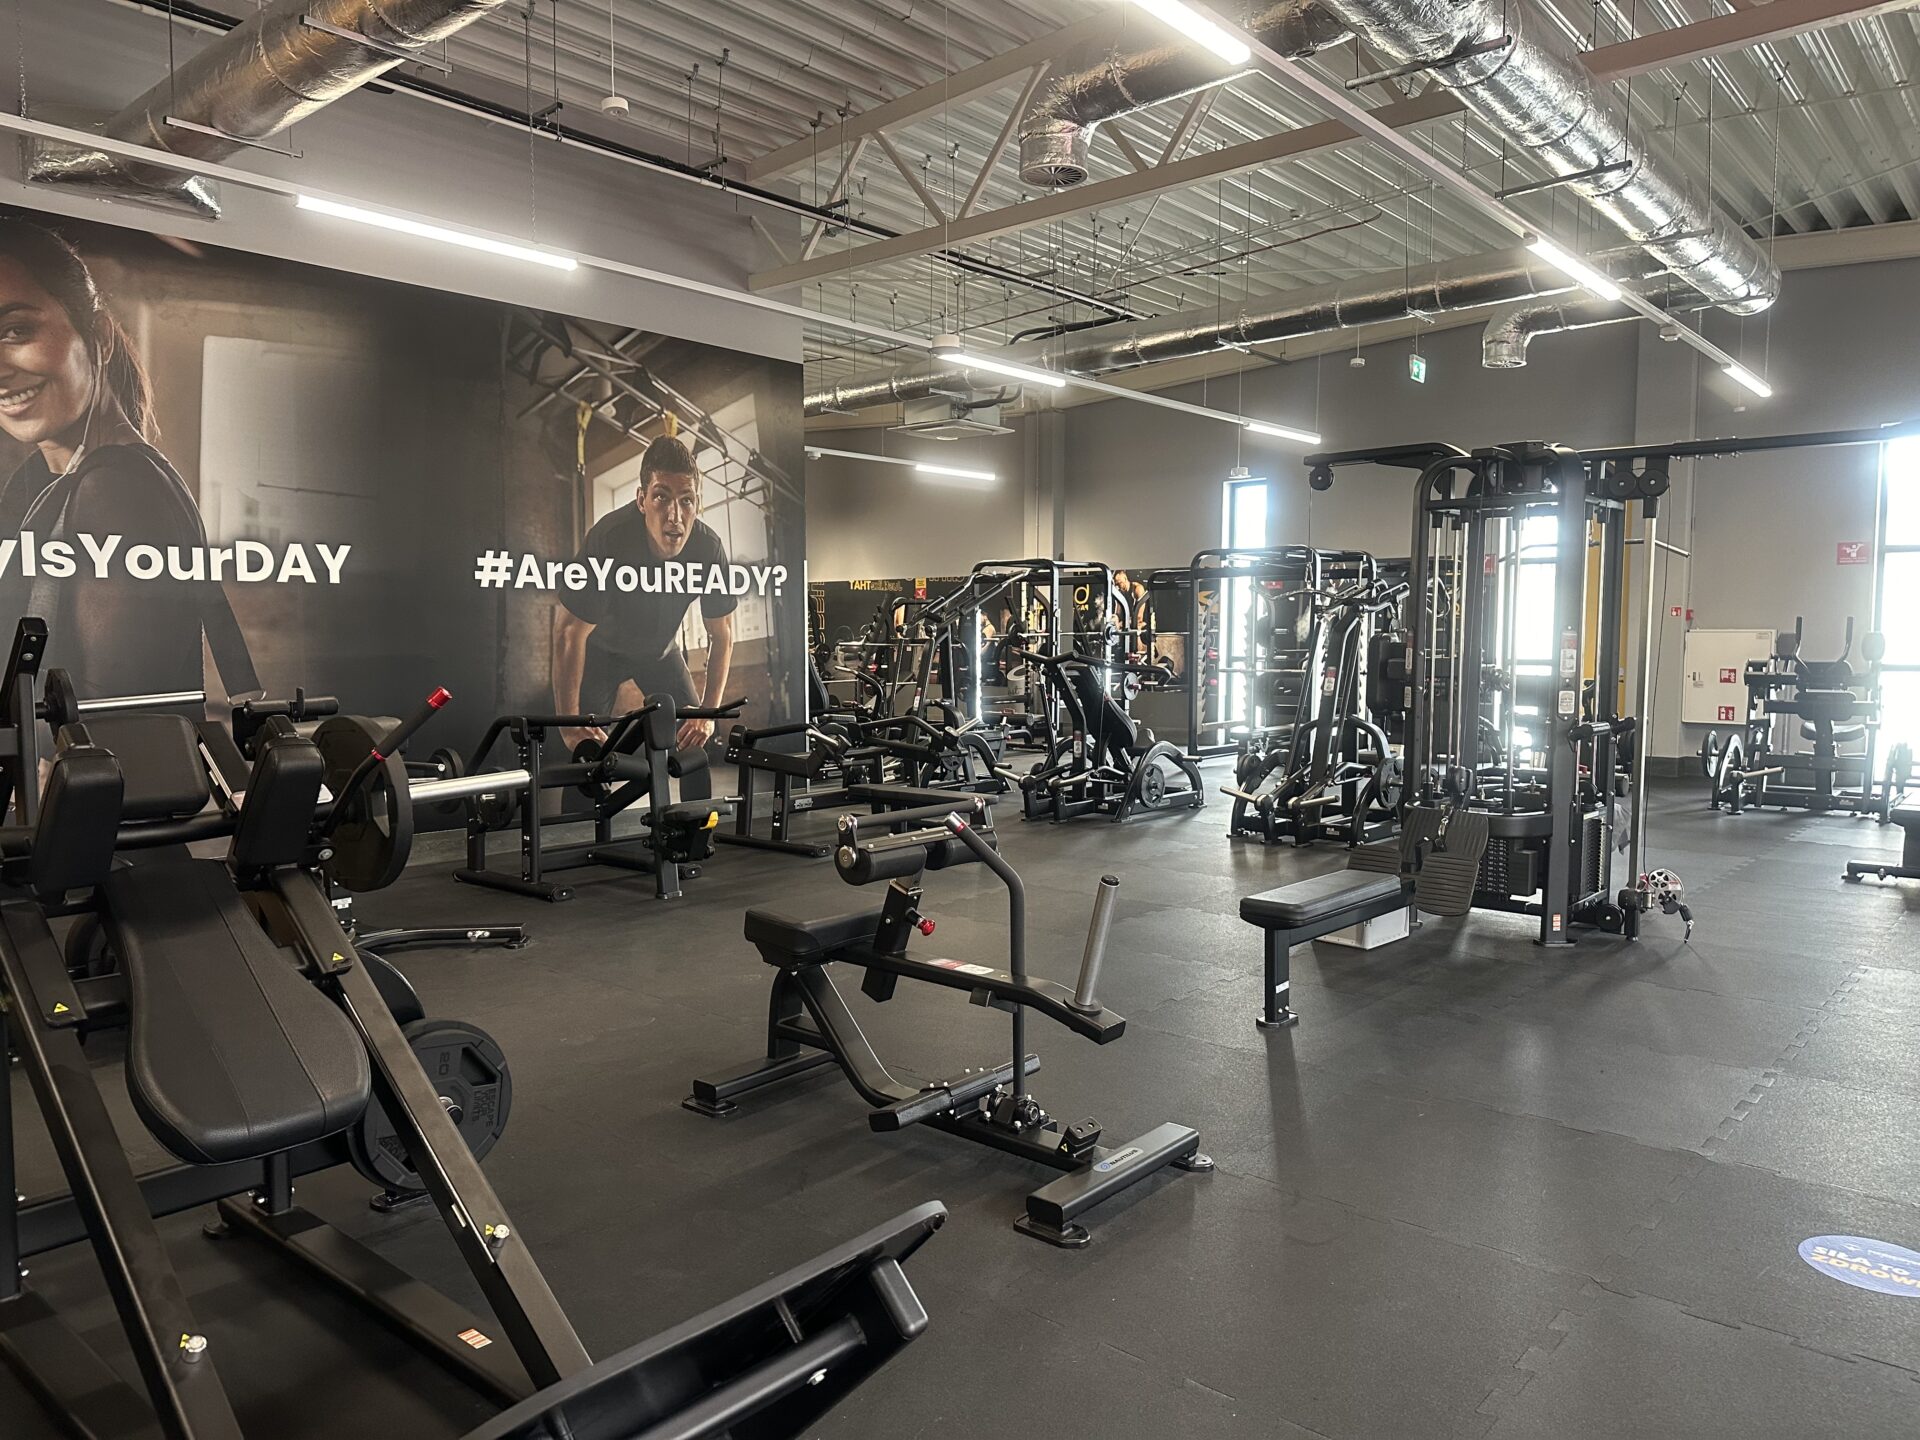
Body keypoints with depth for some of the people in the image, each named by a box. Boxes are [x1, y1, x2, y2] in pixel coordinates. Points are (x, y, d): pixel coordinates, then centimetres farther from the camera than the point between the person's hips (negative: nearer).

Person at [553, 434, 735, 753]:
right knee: (587, 743, -12)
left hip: (661, 649, 3)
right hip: (600, 647, -3)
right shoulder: (608, 538, -38)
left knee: (693, 735, 0)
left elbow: (722, 633, -13)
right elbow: (570, 632, -31)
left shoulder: (709, 547, -28)